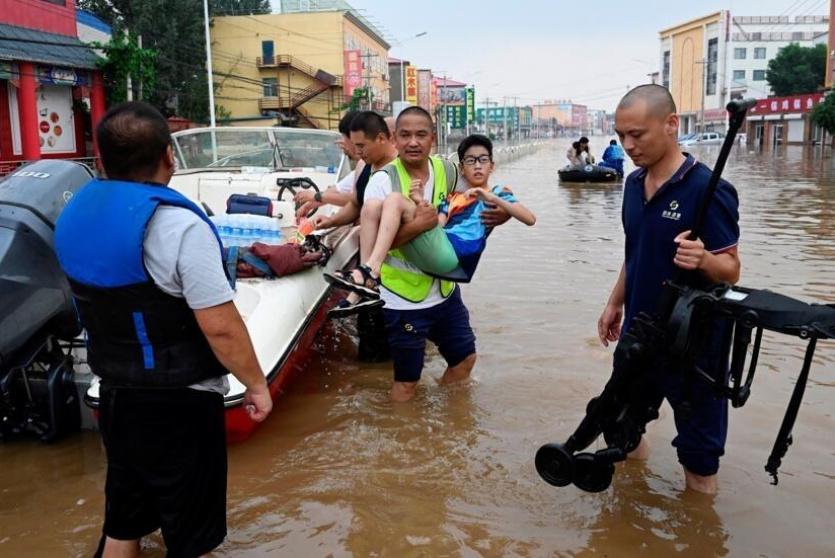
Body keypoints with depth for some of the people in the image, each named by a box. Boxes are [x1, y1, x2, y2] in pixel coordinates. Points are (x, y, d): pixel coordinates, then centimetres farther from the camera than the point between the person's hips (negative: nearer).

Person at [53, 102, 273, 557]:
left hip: (113, 392, 7)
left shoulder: (74, 213, 1)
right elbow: (220, 327, -24)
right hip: (178, 402, -7)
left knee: (122, 521, 23)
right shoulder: (176, 224, -25)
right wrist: (256, 383, -11)